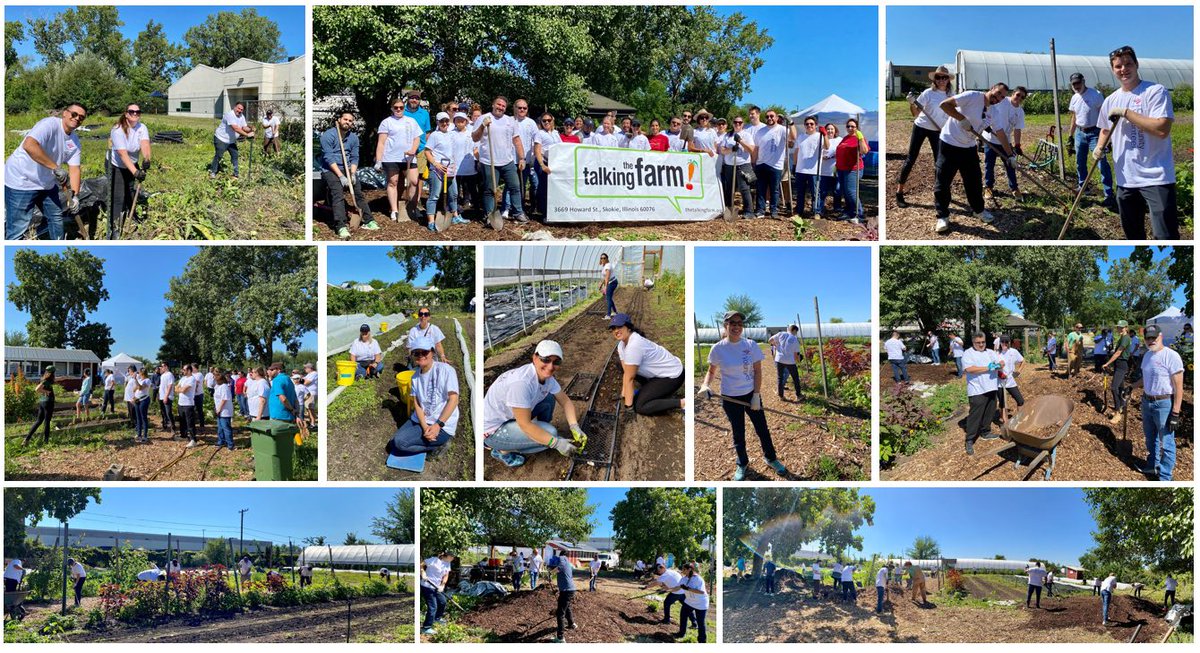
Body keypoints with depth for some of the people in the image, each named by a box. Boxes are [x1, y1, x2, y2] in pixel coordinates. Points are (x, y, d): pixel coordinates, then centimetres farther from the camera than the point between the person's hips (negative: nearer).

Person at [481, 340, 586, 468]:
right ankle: (502, 450, -3)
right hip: (492, 429, -8)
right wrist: (556, 443, -29)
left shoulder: (546, 376, -7)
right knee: (550, 433, -18)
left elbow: (566, 401, 4)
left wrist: (575, 428, -11)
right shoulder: (521, 382, -34)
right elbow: (525, 424, -30)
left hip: (510, 417, 8)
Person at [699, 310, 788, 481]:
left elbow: (757, 371, -5)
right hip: (730, 398, 0)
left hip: (751, 395, 0)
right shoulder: (718, 349, -10)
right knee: (738, 434, 12)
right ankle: (742, 464, 31)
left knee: (762, 429, 9)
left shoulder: (750, 345, -8)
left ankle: (770, 458, 31)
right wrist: (705, 385, -17)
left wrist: (756, 396, -10)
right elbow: (712, 371, 3)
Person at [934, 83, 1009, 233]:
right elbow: (945, 104, -23)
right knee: (943, 182, -2)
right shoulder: (973, 96, -18)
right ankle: (943, 216, 10)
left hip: (968, 148, 6)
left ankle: (978, 210, 31)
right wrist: (962, 119, -26)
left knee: (974, 181, 11)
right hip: (949, 144, -6)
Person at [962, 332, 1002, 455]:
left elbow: (1001, 363, 8)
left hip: (991, 389, 6)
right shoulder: (968, 354, -5)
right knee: (975, 415, -6)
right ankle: (970, 441, -2)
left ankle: (985, 432, 34)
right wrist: (987, 368, -19)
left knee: (989, 413, 15)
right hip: (977, 391, -6)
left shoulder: (990, 352, 15)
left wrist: (999, 365, -18)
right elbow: (969, 369, -19)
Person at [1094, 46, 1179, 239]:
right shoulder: (1110, 101, 11)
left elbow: (1162, 129, -23)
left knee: (1165, 236, -12)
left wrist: (1125, 112, -19)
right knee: (1133, 234, 18)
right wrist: (1099, 147, 6)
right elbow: (1105, 129, 28)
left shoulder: (1156, 91, -9)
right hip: (1125, 179, 7)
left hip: (1156, 178, -7)